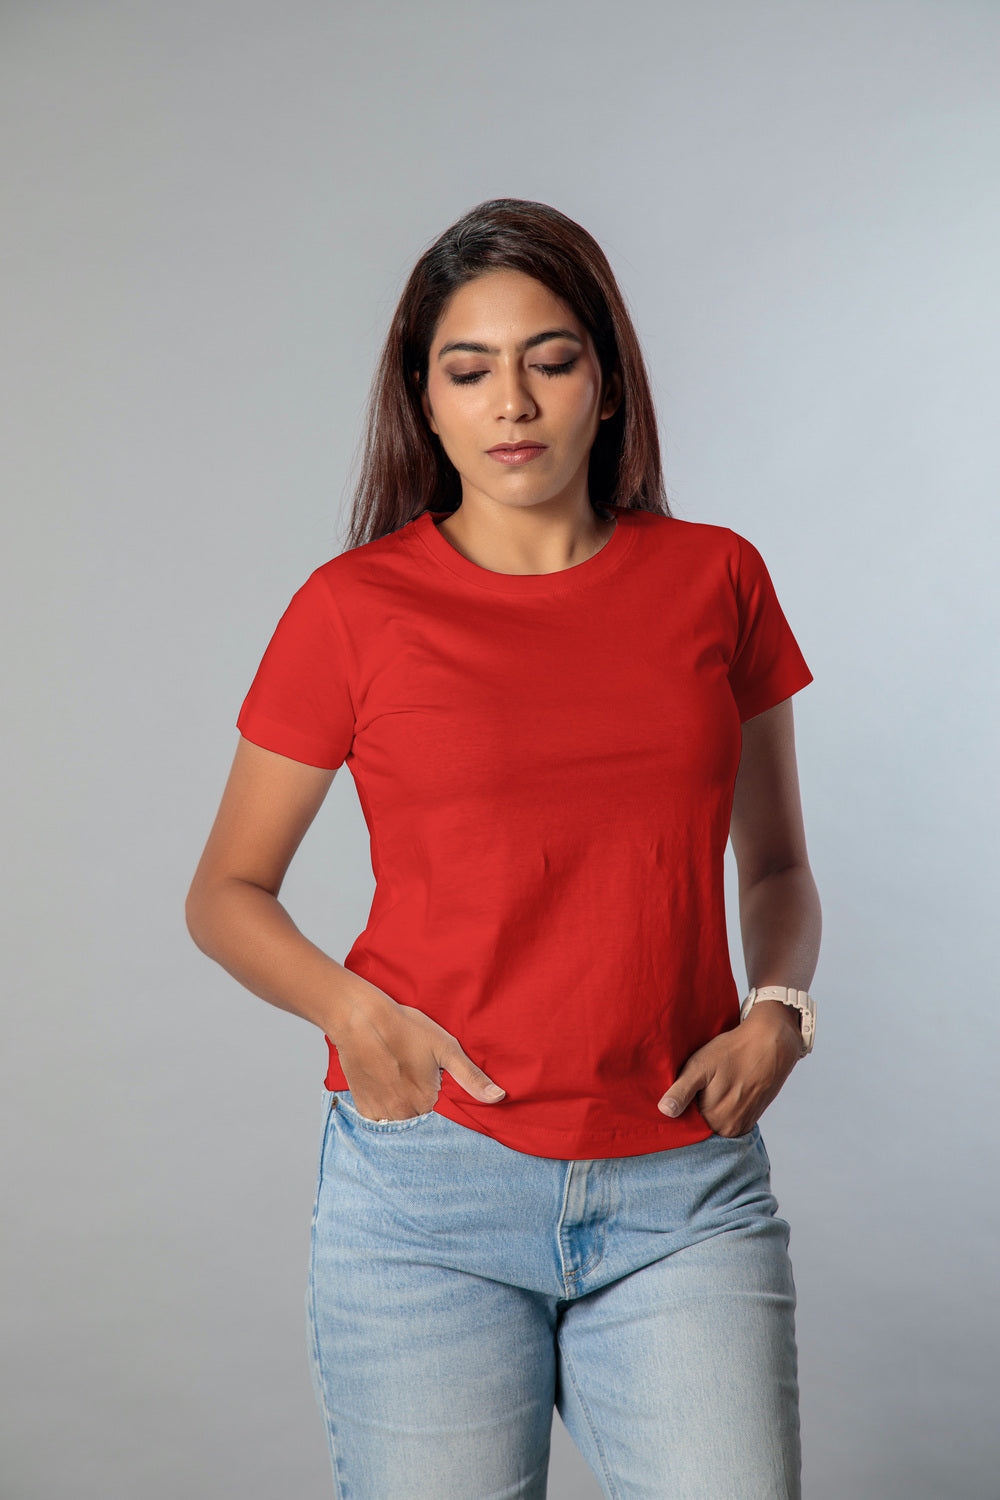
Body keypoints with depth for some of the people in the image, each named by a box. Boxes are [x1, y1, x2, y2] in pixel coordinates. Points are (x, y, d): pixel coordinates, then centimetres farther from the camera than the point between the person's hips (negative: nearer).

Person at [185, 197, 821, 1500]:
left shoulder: (715, 579, 4)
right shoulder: (354, 609, -2)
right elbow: (227, 892, 7)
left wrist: (777, 1010, -4)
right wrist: (357, 1013, -11)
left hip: (688, 1194, 2)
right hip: (428, 1190, -1)